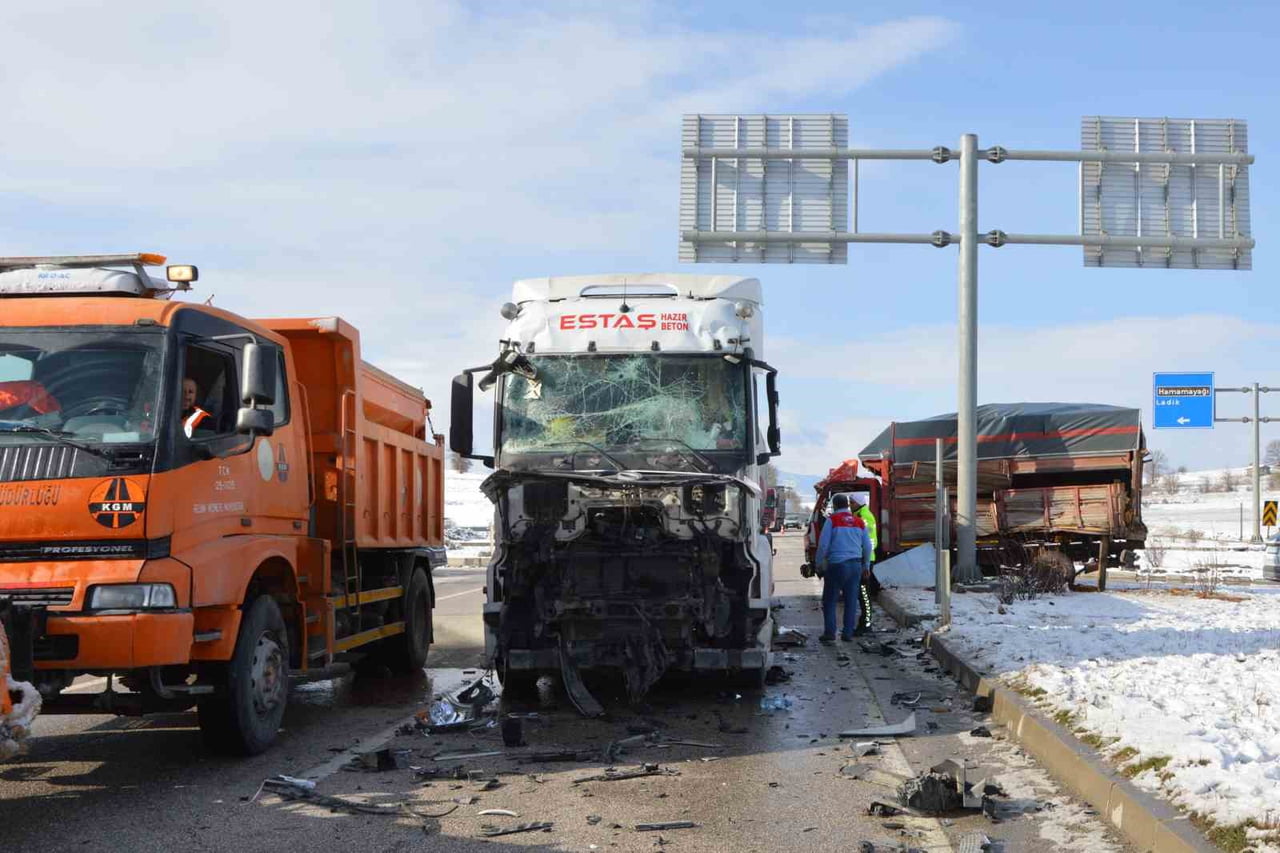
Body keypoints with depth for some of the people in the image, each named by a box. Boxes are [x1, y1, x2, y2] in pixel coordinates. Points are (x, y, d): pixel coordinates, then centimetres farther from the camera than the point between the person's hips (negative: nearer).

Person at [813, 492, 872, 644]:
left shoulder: (832, 520, -5)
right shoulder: (859, 522, 10)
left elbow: (823, 544, -7)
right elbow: (867, 546, 15)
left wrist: (819, 563, 5)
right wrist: (866, 565, 26)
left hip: (837, 564, -4)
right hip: (855, 565, 5)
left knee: (830, 600, 2)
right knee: (851, 600, 8)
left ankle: (829, 633, -2)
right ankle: (848, 633, 9)